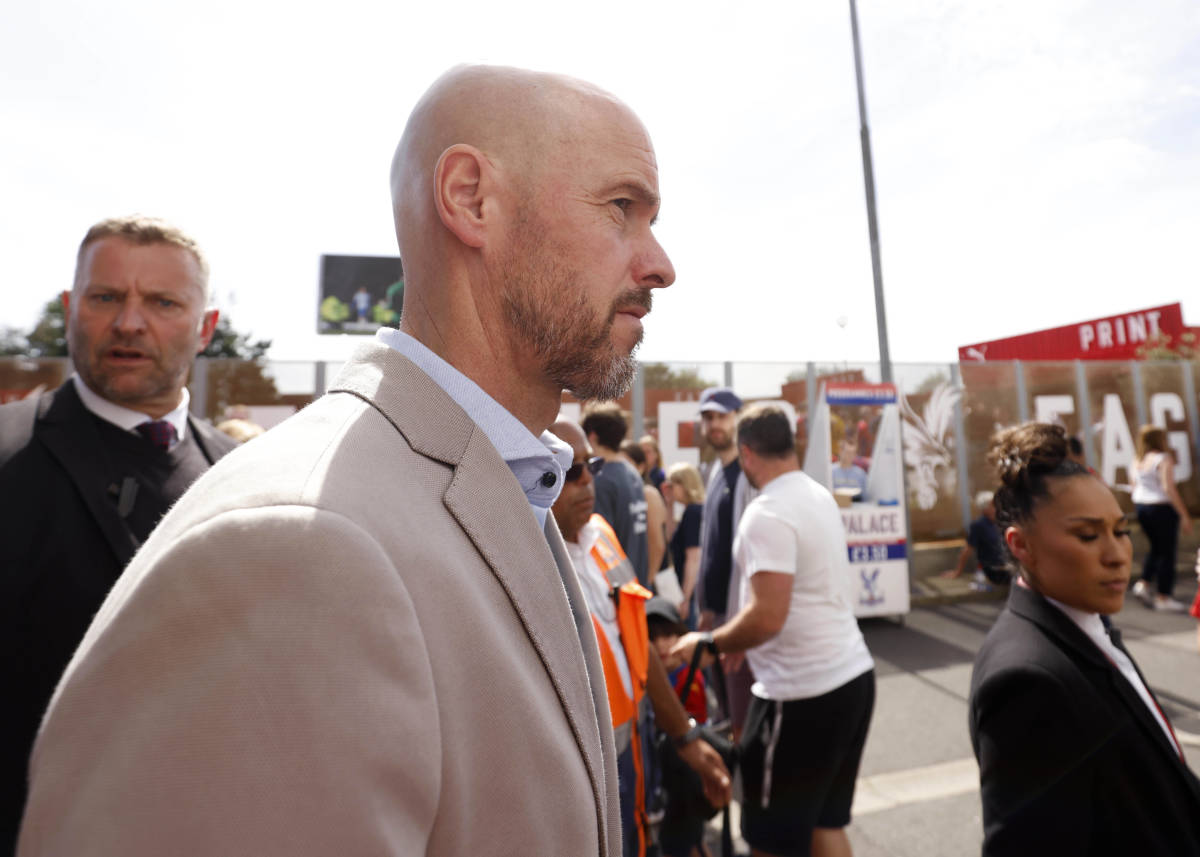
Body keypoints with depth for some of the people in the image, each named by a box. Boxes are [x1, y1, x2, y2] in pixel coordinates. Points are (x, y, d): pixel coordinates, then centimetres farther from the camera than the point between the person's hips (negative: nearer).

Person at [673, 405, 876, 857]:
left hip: (803, 694, -9)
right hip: (853, 674, 9)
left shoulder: (767, 514, -20)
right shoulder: (820, 496, 8)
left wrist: (709, 644, -10)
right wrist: (739, 643, 23)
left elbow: (768, 617, -27)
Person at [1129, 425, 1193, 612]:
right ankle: (1163, 598, 7)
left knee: (1156, 548, 21)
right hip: (1161, 508, -7)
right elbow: (1169, 488, -19)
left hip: (1140, 506, 7)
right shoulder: (1163, 459, -12)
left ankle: (1143, 584, 11)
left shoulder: (1137, 461, 8)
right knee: (1167, 552, 3)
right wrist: (1184, 515, -16)